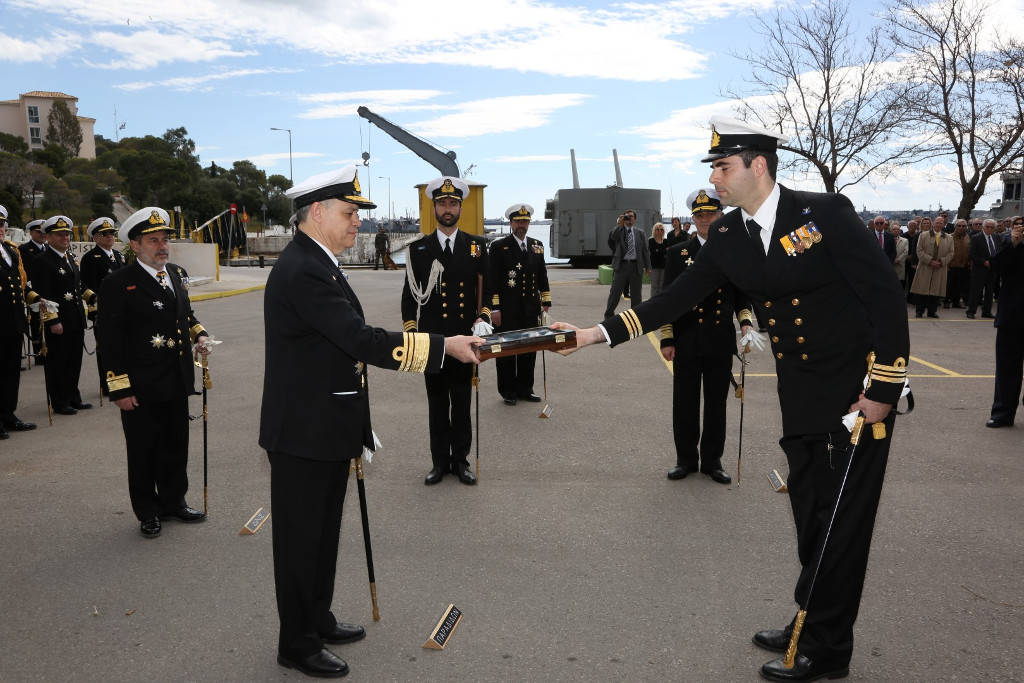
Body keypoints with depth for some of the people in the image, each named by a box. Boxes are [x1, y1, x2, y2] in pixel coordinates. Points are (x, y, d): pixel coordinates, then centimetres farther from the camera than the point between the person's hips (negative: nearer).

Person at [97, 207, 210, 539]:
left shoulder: (178, 275, 8)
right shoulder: (118, 284, -12)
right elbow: (109, 340, -13)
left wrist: (199, 335, 3)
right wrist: (120, 389, -15)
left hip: (177, 384, 6)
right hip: (140, 388, -6)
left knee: (176, 446, 17)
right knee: (143, 452, 8)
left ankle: (173, 501, 34)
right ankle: (148, 512, 24)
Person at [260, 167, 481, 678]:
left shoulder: (315, 263, 11)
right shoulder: (302, 272, -23)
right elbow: (363, 341, -30)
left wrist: (355, 429, 20)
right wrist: (445, 346, -28)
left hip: (326, 429, 10)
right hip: (304, 434, -10)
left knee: (323, 533, 22)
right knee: (301, 539, 6)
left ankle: (318, 620, 39)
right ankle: (297, 645, 23)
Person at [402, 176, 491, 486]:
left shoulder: (477, 245, 6)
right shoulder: (418, 249, 5)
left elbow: (485, 289, 8)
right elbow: (409, 295, 6)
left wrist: (483, 319, -7)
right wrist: (411, 333, -1)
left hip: (465, 337, 0)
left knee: (462, 402, 7)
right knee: (437, 403, 8)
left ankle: (460, 460, 19)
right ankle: (440, 462, 18)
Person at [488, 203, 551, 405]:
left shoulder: (537, 245, 12)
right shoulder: (498, 246, -4)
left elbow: (542, 276, 17)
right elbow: (492, 280, -7)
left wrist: (546, 302, 11)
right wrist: (494, 308, -11)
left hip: (530, 310, 5)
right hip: (507, 311, -5)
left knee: (529, 350, 10)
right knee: (506, 351, 2)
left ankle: (525, 389, 22)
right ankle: (508, 392, 13)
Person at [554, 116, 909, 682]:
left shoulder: (825, 213, -16)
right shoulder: (726, 238, 1)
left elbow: (886, 296, -15)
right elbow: (676, 300, 0)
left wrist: (882, 390, -16)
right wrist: (598, 332, -8)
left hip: (858, 392, -5)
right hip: (799, 397, 6)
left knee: (841, 519, 3)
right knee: (809, 514, 16)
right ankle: (811, 622, 35)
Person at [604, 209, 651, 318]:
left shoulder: (639, 233, 14)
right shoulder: (618, 231, 7)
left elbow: (645, 250, 13)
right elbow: (611, 237, -16)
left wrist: (647, 266, 7)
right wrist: (619, 224, -22)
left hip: (636, 266, 2)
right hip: (621, 265, -2)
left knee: (636, 293, 6)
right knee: (615, 292, -2)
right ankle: (608, 315, 8)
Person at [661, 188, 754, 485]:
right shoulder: (679, 253, 2)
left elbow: (742, 298, 11)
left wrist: (746, 323, -8)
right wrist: (667, 340, -3)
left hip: (721, 343, 1)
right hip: (687, 343, -1)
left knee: (717, 404, 8)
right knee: (685, 403, 7)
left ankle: (712, 460, 21)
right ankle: (686, 459, 21)